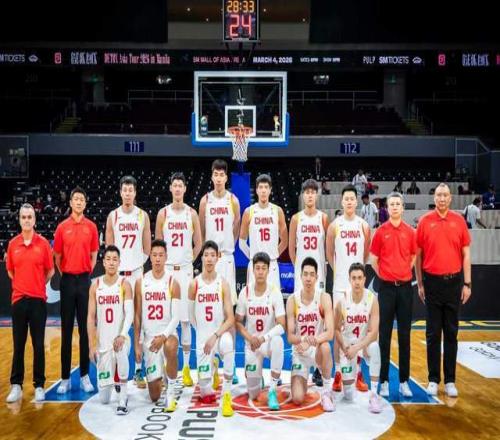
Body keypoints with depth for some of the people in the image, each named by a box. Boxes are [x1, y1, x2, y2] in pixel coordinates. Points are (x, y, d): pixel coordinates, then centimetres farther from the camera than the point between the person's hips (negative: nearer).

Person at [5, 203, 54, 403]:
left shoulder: (43, 243, -2)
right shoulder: (12, 244, 4)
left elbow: (50, 271, 5)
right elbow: (10, 271, 14)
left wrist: (38, 285, 8)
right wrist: (22, 284, 10)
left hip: (38, 299, -2)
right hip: (18, 299, 2)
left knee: (39, 345, 3)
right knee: (18, 345, 7)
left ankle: (39, 386, 13)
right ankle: (16, 385, 18)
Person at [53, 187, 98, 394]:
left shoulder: (91, 227, 5)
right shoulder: (62, 227, 4)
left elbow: (94, 255, 9)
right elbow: (57, 256, 8)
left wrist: (88, 273, 2)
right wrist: (64, 273, 1)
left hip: (85, 280, 0)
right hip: (68, 280, 0)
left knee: (85, 328, 5)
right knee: (66, 330, 4)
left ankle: (85, 375, 13)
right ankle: (65, 378, 11)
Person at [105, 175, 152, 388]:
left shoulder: (143, 216, 4)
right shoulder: (113, 216, 4)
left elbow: (147, 247, 6)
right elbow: (108, 246, 5)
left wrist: (140, 264, -1)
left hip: (137, 272, 0)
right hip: (117, 272, 0)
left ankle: (138, 369, 8)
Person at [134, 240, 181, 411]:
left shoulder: (172, 283, -6)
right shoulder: (141, 282, 0)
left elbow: (176, 317, -10)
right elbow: (137, 316, 2)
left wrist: (164, 336, -25)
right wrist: (137, 344, -1)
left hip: (167, 333, -2)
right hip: (149, 337, 2)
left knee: (170, 348, -41)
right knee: (154, 396, 3)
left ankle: (171, 393, -20)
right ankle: (159, 377, 41)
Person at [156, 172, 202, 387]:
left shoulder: (191, 213, 3)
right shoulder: (163, 213, 3)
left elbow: (198, 242, 8)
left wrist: (190, 260, 4)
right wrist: (163, 262, 2)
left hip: (185, 269, 0)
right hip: (166, 268, 0)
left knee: (186, 318, 1)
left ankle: (186, 366, 9)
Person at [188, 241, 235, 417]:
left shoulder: (223, 284, -6)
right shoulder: (194, 284, -3)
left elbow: (230, 319, -9)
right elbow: (191, 315, 9)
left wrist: (215, 336, -19)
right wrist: (203, 333, 9)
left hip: (221, 332, -1)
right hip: (203, 335, 2)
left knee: (228, 346, -40)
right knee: (204, 385, -6)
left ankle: (227, 397, -24)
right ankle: (212, 369, 35)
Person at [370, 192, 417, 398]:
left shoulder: (410, 232, 4)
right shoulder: (381, 232, 0)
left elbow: (414, 256, 15)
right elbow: (373, 259, 6)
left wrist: (404, 273, 8)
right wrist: (383, 275, 4)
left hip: (405, 287, 2)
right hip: (386, 287, -1)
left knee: (404, 335, 6)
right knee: (385, 335, 2)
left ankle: (404, 381, 15)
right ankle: (384, 380, 10)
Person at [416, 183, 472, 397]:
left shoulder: (459, 220, 2)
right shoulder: (425, 221, -1)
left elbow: (465, 253, 5)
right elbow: (418, 254, 3)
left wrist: (467, 283, 1)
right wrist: (420, 283, 1)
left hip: (454, 281, 1)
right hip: (432, 281, -1)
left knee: (451, 333, 8)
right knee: (433, 333, 6)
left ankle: (450, 380, 17)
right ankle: (433, 379, 15)